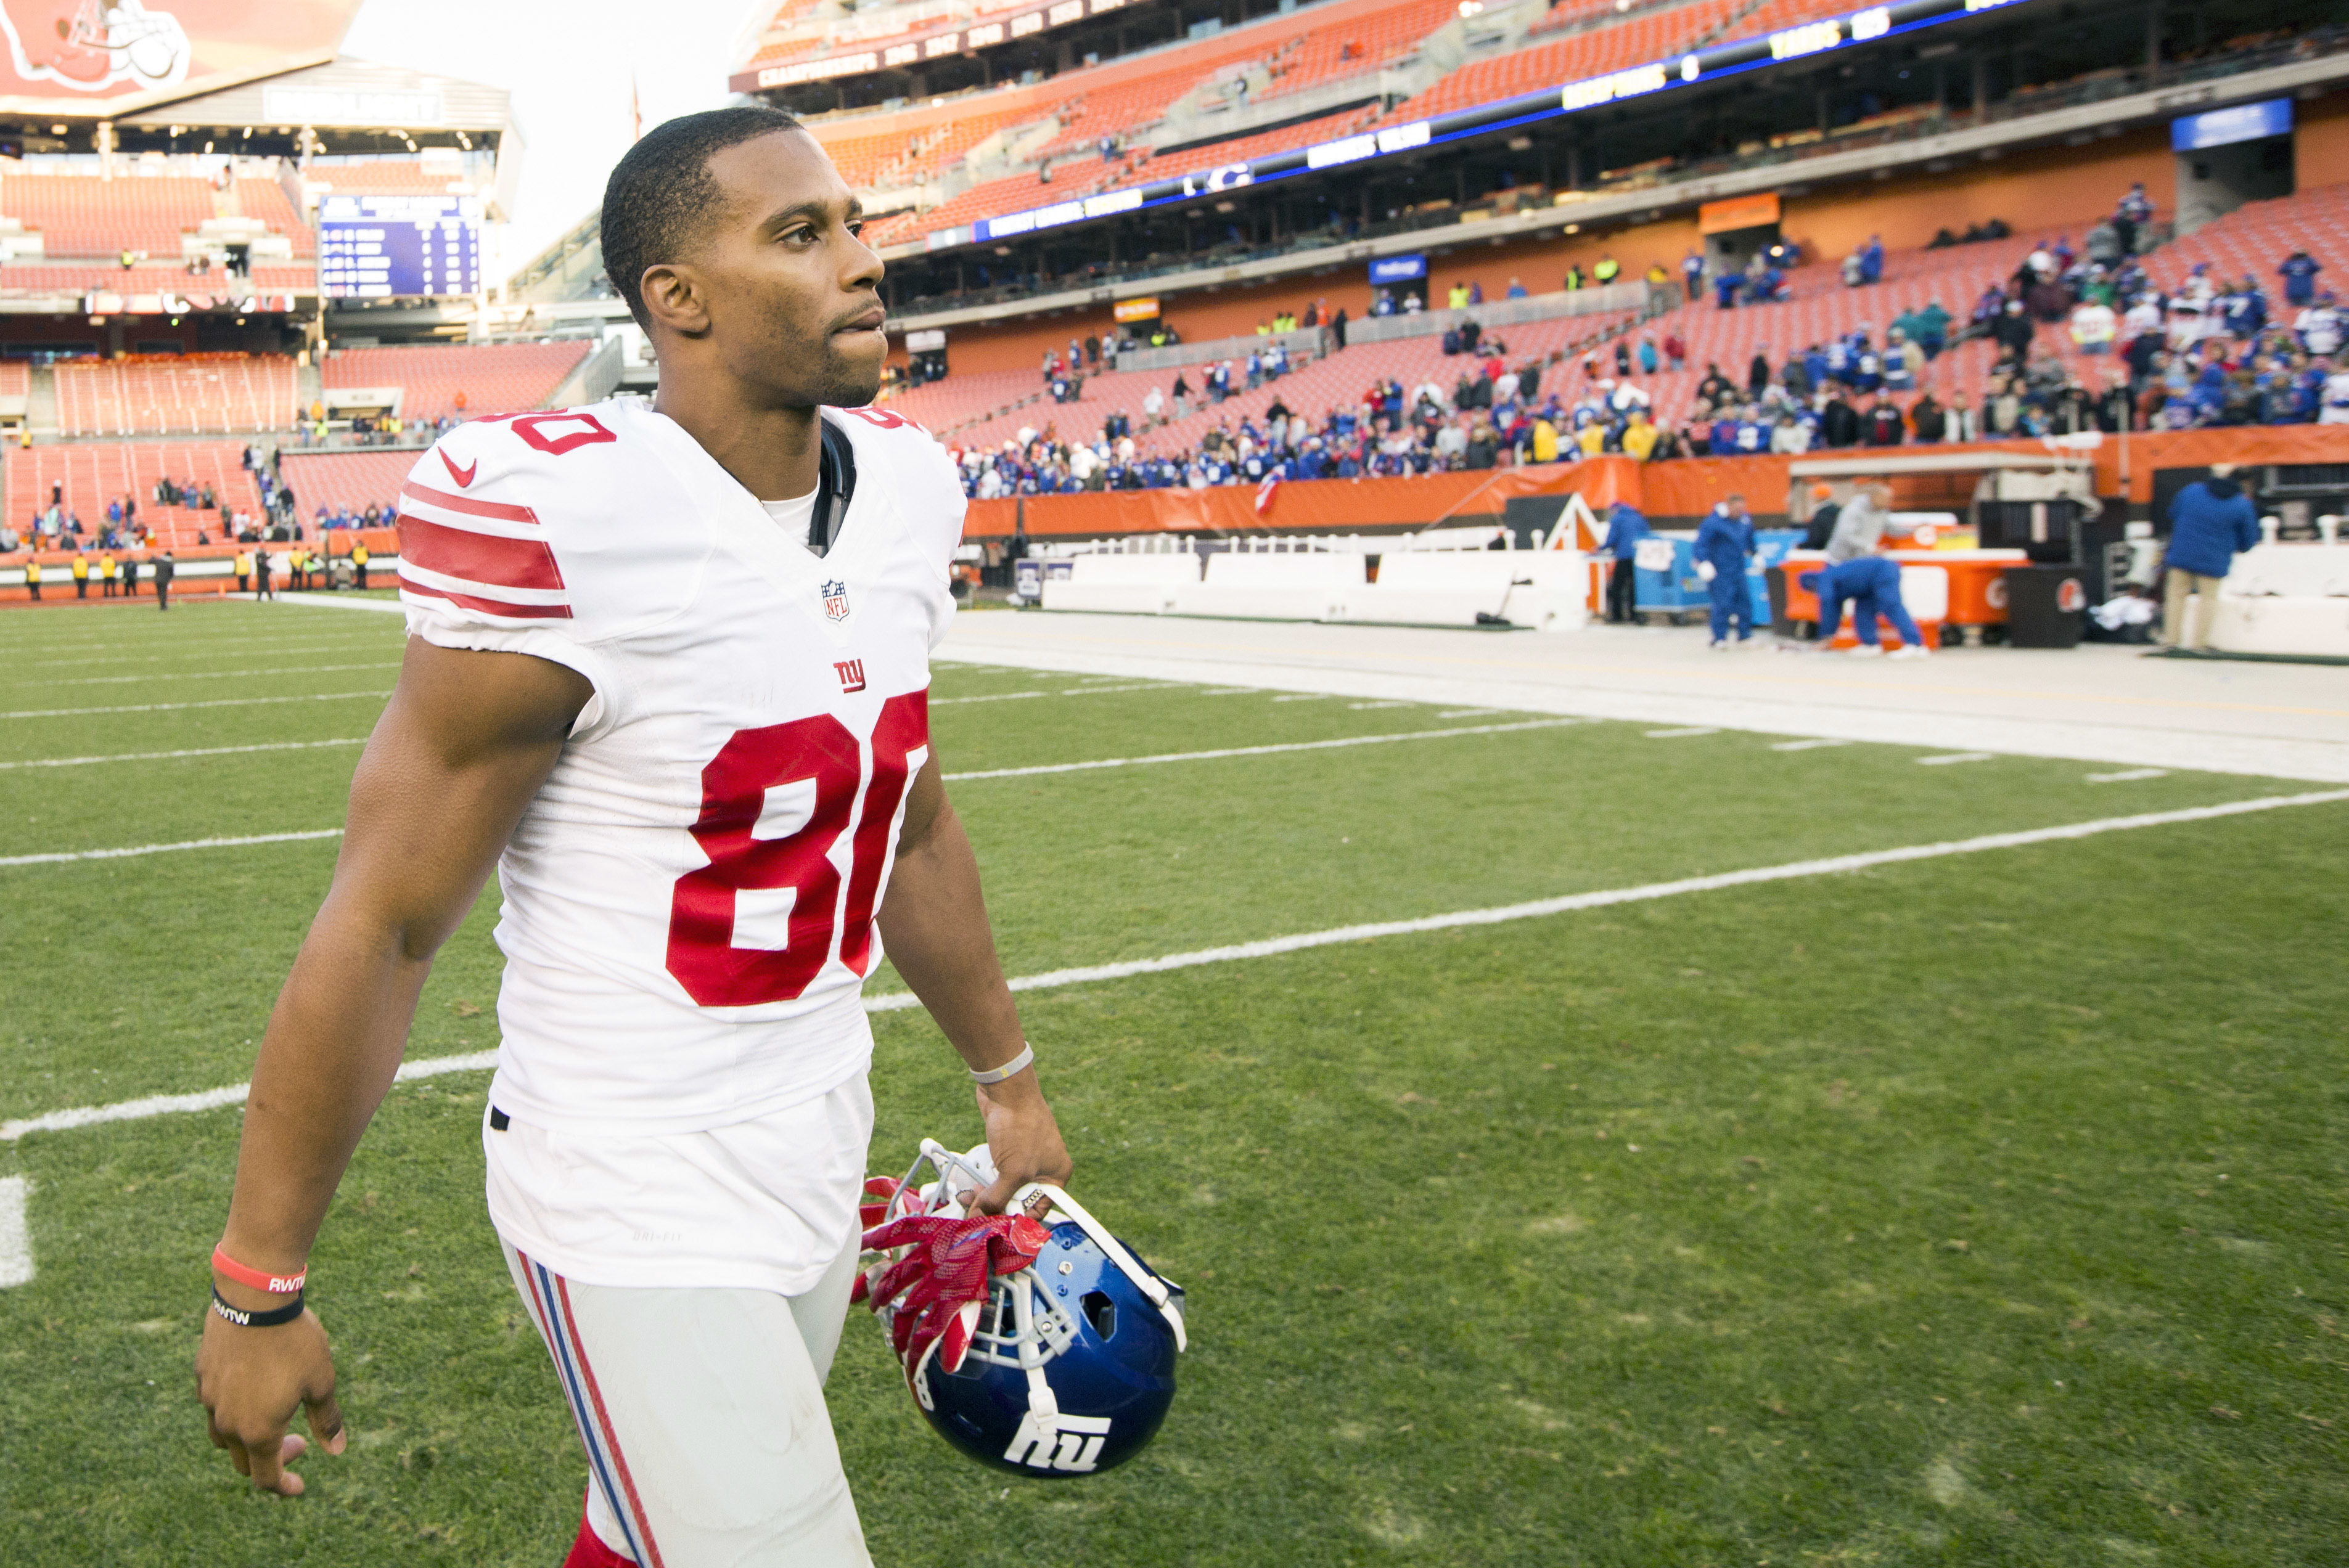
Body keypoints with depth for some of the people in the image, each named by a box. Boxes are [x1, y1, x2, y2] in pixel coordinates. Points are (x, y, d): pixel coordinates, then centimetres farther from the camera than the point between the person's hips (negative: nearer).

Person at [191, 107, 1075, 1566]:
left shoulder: (903, 491, 1)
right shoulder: (565, 528, -21)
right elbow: (381, 929, -15)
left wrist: (1010, 1083, 23)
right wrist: (259, 1290, -7)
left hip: (821, 1160, 7)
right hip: (638, 1212, -7)